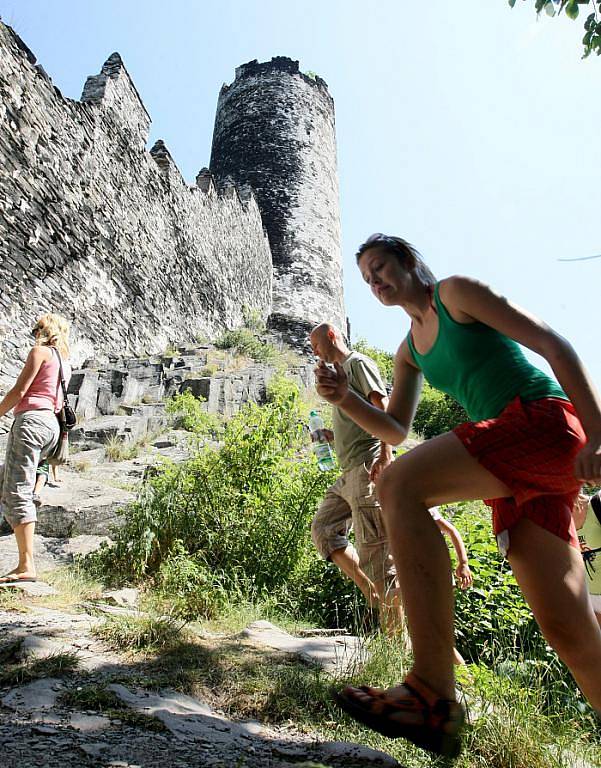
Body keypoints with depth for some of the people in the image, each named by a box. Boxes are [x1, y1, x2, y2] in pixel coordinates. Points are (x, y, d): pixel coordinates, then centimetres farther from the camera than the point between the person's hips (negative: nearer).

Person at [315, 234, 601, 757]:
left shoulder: (455, 292, 4)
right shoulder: (409, 351, 25)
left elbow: (552, 344, -4)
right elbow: (396, 431, 21)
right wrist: (345, 400, 4)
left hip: (544, 419, -7)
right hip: (514, 477, 8)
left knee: (398, 485, -27)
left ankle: (433, 695, -29)